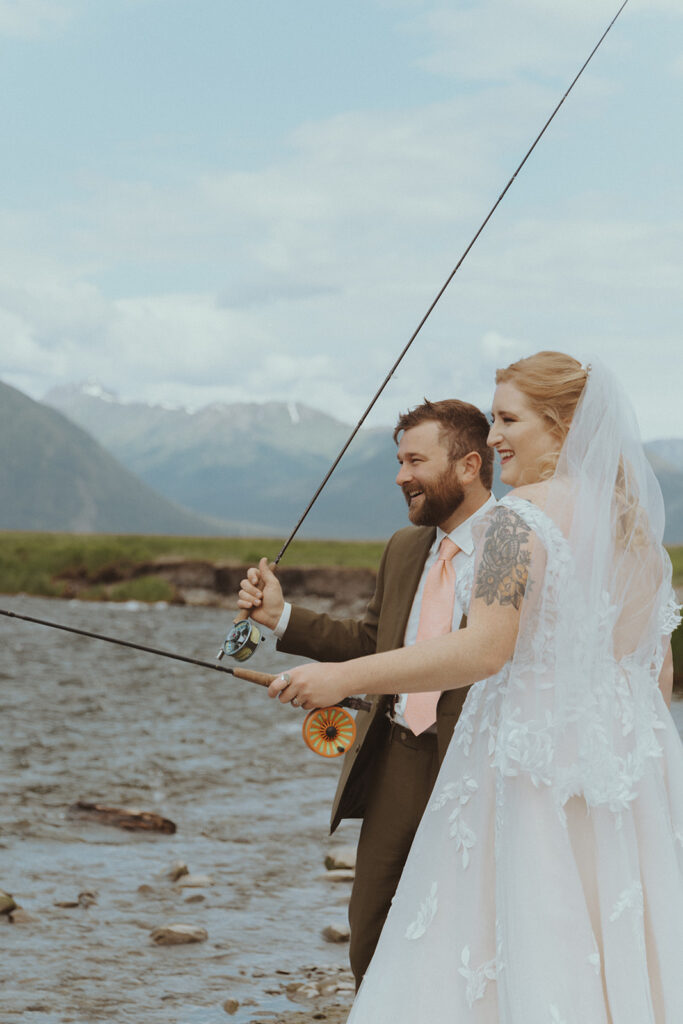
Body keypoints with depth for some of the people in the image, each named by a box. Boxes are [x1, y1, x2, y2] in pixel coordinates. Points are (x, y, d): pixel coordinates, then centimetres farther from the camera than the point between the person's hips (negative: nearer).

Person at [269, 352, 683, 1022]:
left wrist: (344, 677, -19)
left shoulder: (519, 519, -12)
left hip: (530, 762, -7)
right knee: (611, 952, 10)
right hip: (629, 761, 8)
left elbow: (483, 650, -21)